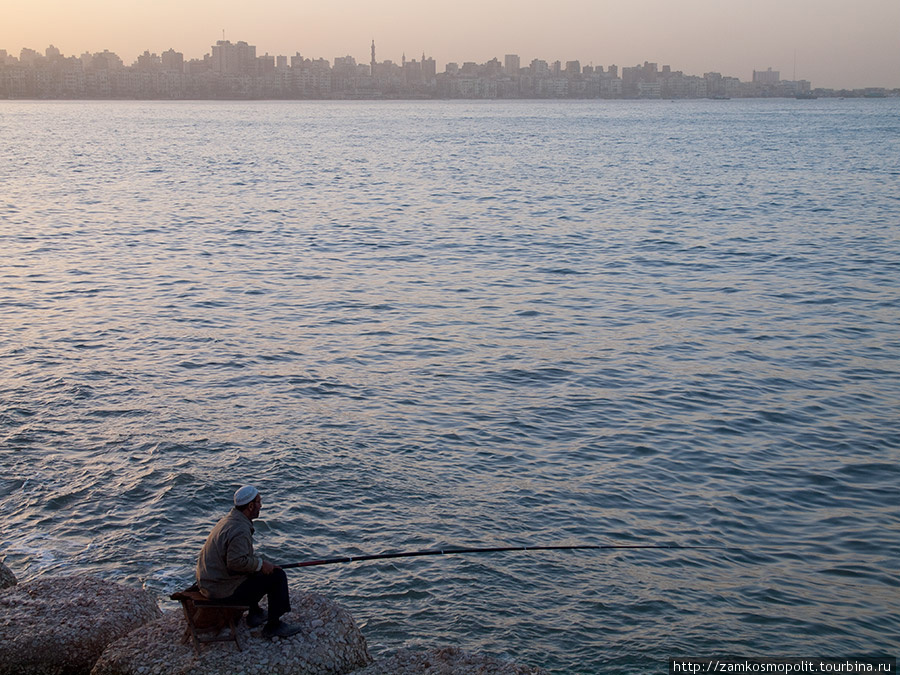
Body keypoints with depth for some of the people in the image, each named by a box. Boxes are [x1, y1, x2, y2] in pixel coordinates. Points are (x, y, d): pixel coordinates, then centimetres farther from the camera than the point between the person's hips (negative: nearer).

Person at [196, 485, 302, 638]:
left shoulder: (227, 520, 9)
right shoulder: (240, 530, -23)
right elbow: (236, 562, -30)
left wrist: (259, 563, 13)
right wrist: (260, 564, -15)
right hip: (224, 591, -10)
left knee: (256, 572, 29)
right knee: (277, 576, -8)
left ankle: (254, 613, 34)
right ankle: (273, 626, 1)